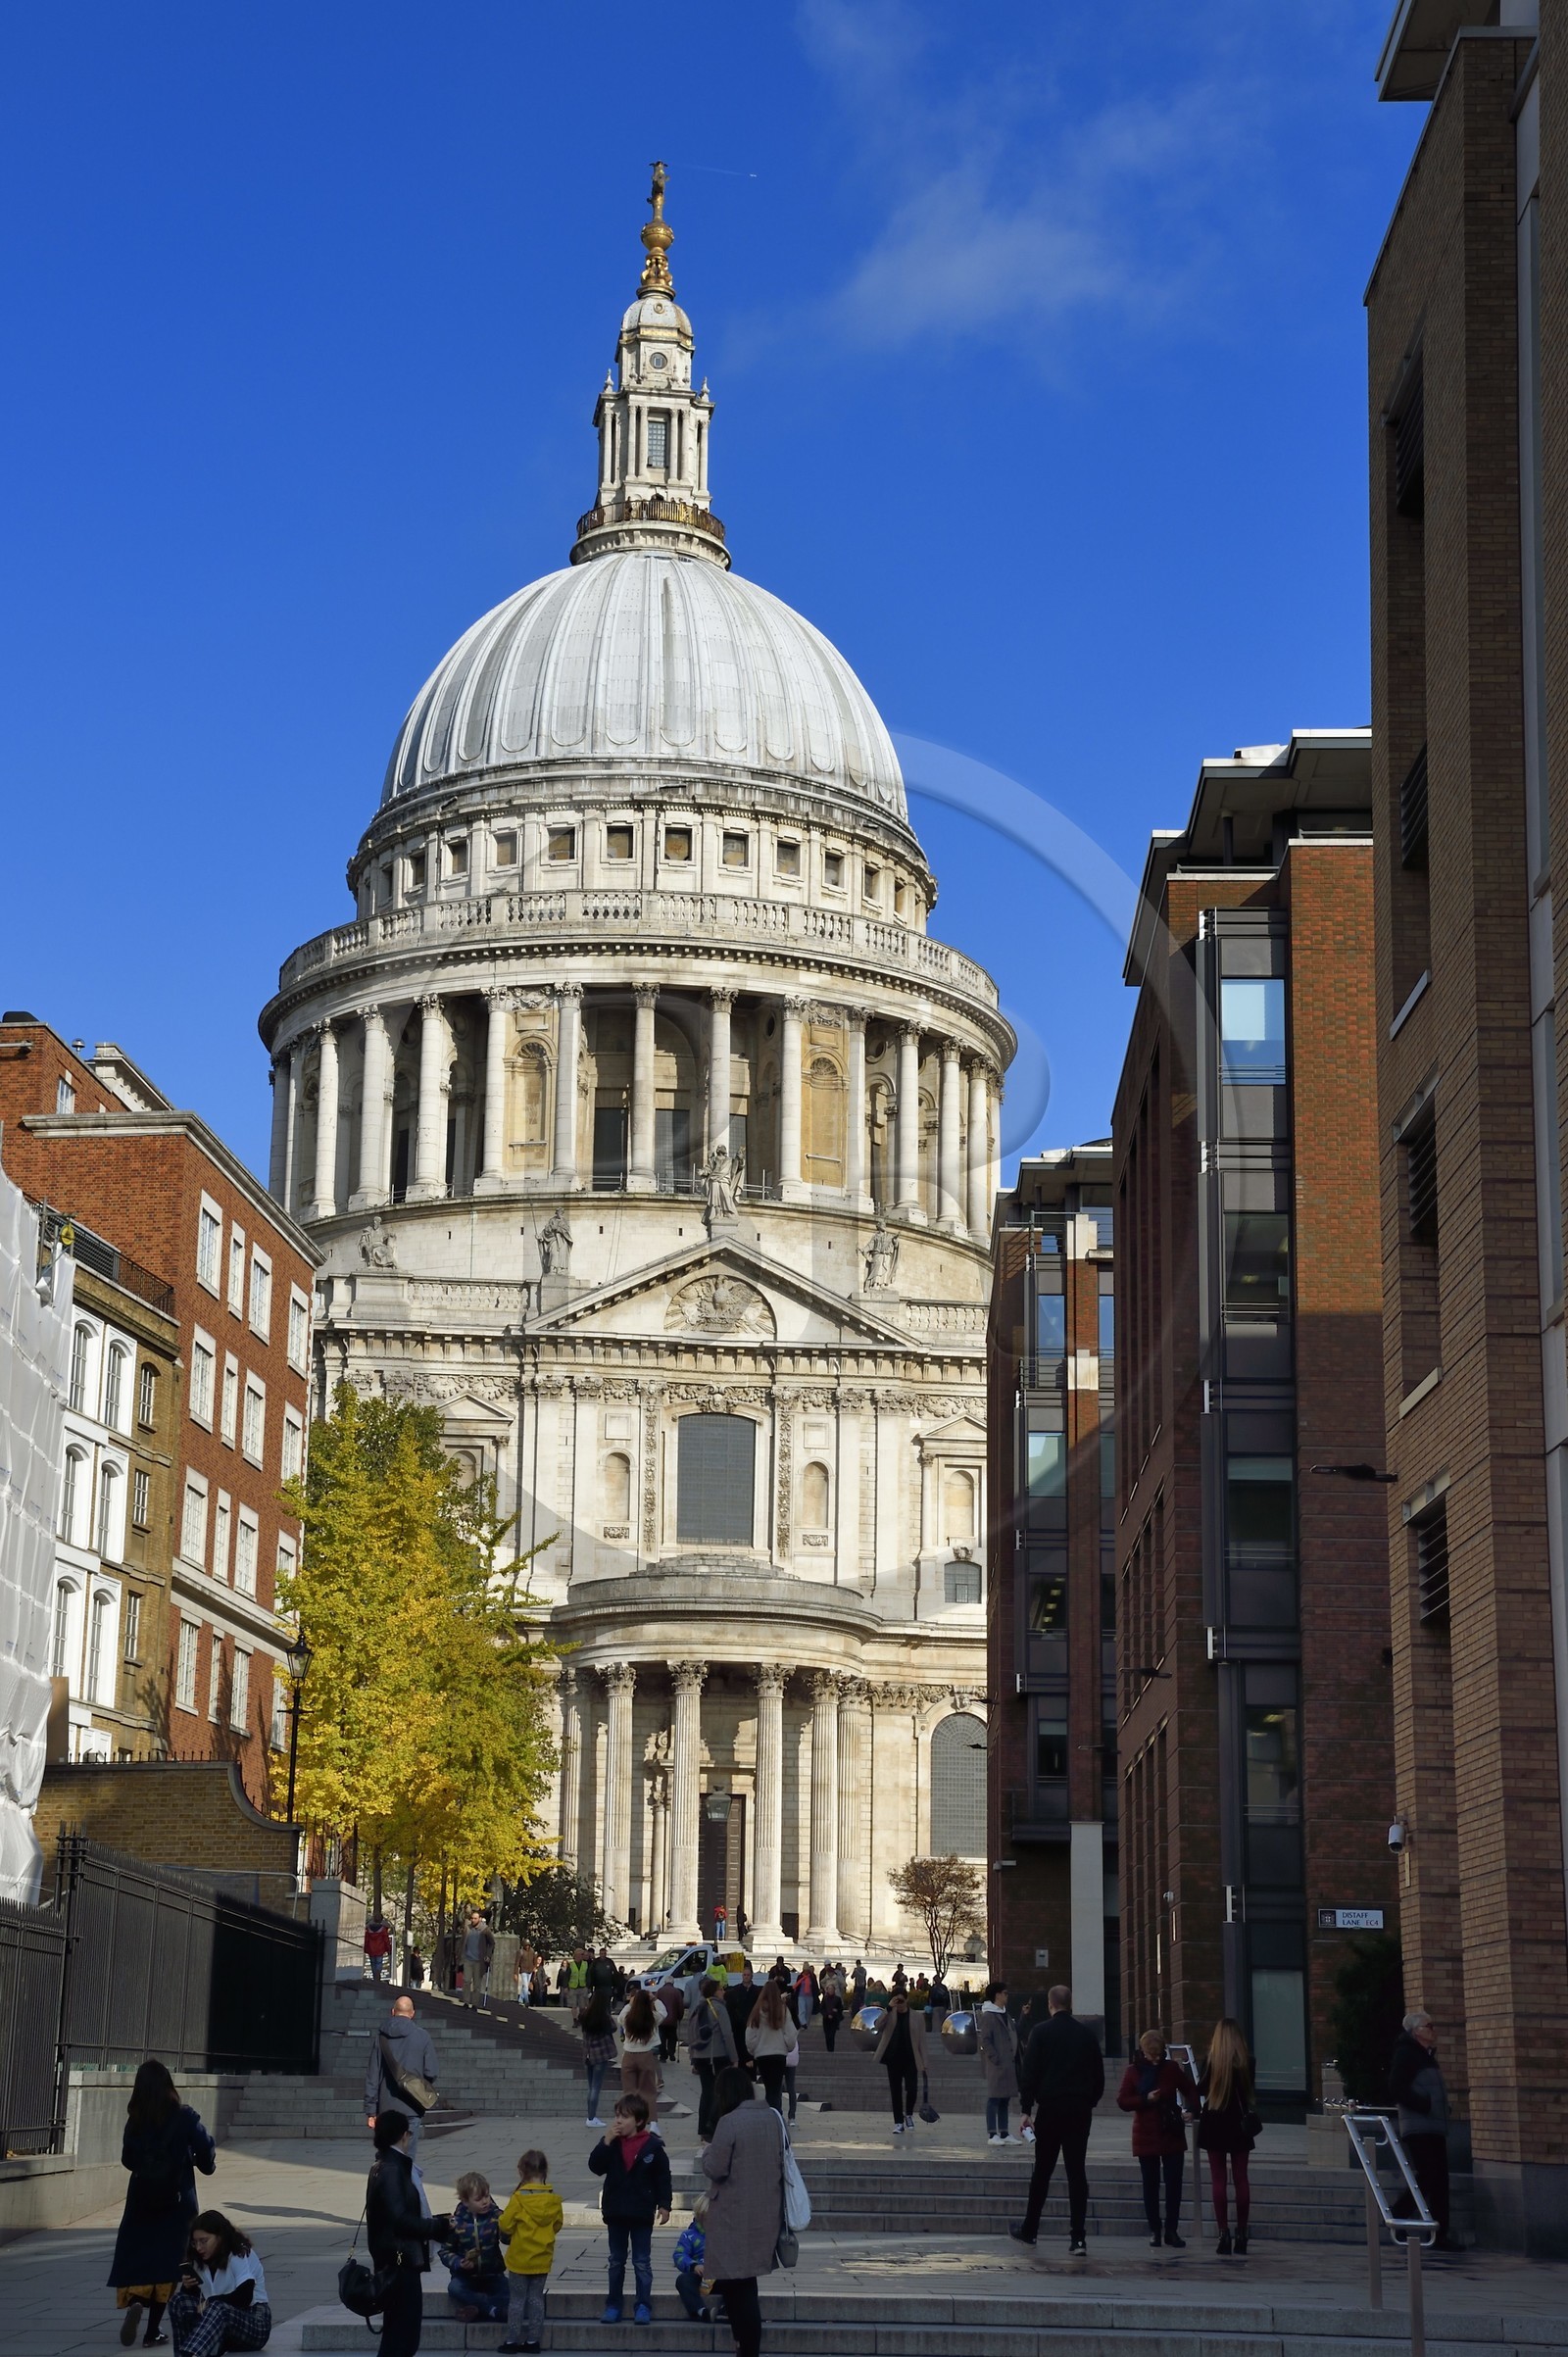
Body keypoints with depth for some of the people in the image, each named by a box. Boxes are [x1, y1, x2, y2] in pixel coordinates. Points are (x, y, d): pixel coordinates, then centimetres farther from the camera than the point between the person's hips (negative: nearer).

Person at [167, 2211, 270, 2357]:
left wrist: (210, 2302, -18)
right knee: (179, 2301, -15)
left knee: (218, 2309, -38)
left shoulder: (240, 2256, -12)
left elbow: (244, 2298, -24)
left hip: (256, 2324, -7)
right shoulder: (200, 2261, 9)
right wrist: (187, 2286, -12)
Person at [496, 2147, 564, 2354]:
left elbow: (505, 2225, -13)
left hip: (520, 2258, -4)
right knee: (536, 2298, 12)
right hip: (543, 2258, 4)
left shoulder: (519, 2198, -17)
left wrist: (508, 2235, 9)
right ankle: (533, 2339, 14)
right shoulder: (554, 2199, -4)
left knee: (517, 2299, 6)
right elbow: (558, 2224, 7)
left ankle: (513, 2339, 9)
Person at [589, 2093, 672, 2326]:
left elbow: (663, 2177, -4)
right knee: (616, 2261, 12)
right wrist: (606, 2142, -20)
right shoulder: (612, 2143, 0)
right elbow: (595, 2166, -11)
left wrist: (664, 2205, -8)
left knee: (642, 2262, 3)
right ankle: (613, 2305, 19)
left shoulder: (653, 2145, -9)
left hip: (641, 2213, -3)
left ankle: (643, 2307, 8)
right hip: (616, 2211, 3)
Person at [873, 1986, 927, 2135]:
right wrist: (888, 2008, -21)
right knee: (895, 2092, 4)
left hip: (910, 2060, -1)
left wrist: (923, 2062, -3)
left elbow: (922, 2040, 1)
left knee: (912, 2089, -9)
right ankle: (898, 2123, 13)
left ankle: (909, 2114, 20)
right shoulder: (889, 2016, 4)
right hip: (893, 2060, 1)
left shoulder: (917, 2017, 0)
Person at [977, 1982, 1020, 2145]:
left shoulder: (1006, 2015, 19)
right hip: (996, 2065, -8)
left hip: (1009, 2064, 8)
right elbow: (985, 2040, -14)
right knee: (994, 2098, -6)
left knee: (1005, 2099, 11)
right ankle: (992, 2134, -4)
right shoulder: (988, 2016, -9)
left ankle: (1004, 2133, 15)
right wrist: (995, 2059, -17)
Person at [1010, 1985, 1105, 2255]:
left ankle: (1029, 2230, 20)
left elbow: (1028, 2073, -7)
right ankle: (1078, 2239, -5)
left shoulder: (1041, 2032, -5)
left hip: (1050, 2110, -2)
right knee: (1077, 2172, 1)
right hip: (1081, 2111, 2)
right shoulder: (1087, 2034, 5)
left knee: (1042, 2172, 10)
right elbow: (1099, 2076, 9)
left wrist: (1027, 2108, 0)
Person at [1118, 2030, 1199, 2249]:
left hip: (1172, 2135, 0)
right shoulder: (1133, 2071, -1)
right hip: (1146, 2136, 0)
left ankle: (1171, 2231, 5)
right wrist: (1146, 2099, -19)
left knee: (1174, 2183, -2)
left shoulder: (1172, 2068, 2)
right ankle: (1155, 2231, 13)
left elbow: (1190, 2091, 9)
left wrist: (1190, 2110, -10)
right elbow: (1122, 2100, -5)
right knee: (1151, 2184, 6)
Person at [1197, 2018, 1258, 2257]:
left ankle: (1224, 2235, -4)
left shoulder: (1212, 2061, -10)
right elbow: (1248, 2091, 8)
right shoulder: (1247, 2062, -5)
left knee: (1218, 2180, 2)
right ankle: (1241, 2237, 7)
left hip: (1215, 2124, -2)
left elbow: (1200, 2089, 0)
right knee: (1241, 2179, 7)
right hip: (1239, 2124, 2)